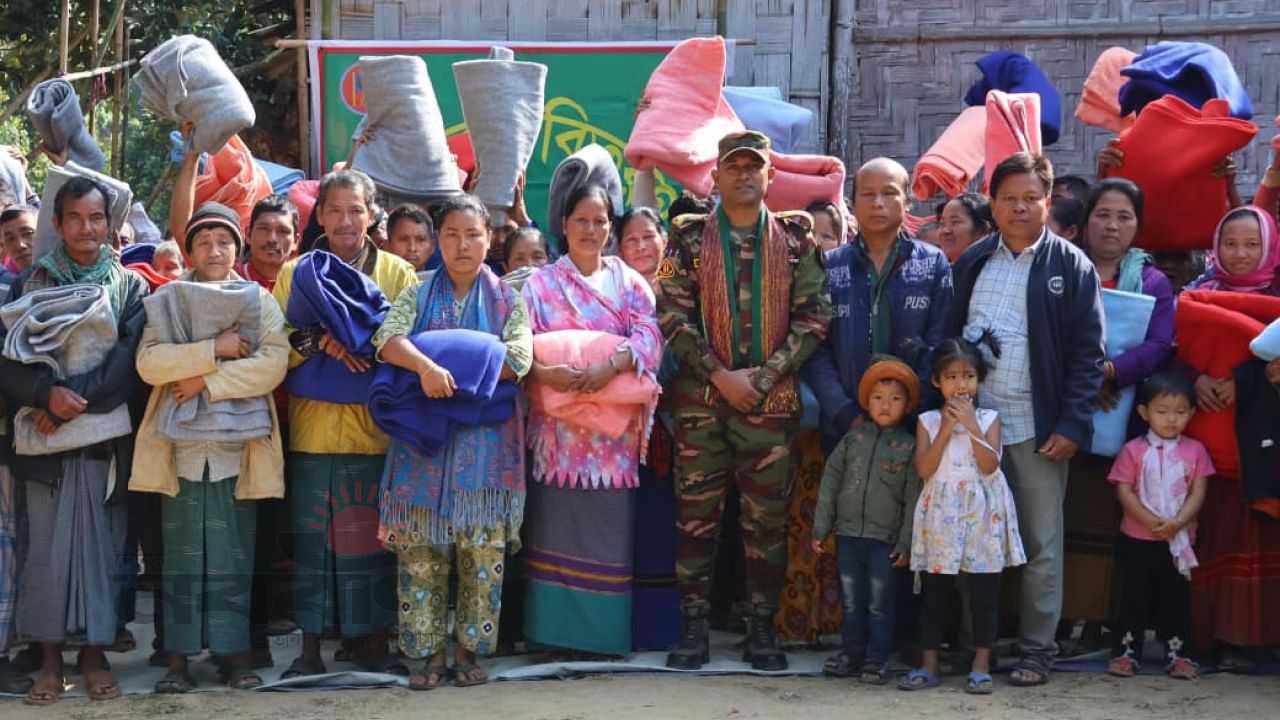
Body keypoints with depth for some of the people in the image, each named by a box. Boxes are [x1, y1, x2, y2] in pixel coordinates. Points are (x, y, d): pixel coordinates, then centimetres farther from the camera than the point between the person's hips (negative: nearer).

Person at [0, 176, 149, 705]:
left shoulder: (130, 286, 6)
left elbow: (128, 361, -5)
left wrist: (75, 402, -15)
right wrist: (48, 394, -17)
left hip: (108, 436, 0)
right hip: (46, 437, 0)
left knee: (102, 543, 2)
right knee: (47, 544, -2)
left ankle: (95, 652, 12)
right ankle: (50, 658, 7)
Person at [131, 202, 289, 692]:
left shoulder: (260, 301, 7)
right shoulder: (167, 300, 9)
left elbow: (273, 364, -8)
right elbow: (148, 363, -5)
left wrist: (207, 382, -12)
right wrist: (213, 350, -14)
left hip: (238, 445, 0)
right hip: (180, 445, 1)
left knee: (233, 555, 1)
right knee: (183, 554, 2)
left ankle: (233, 650, 7)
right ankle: (179, 656, 5)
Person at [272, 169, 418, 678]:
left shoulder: (398, 273, 7)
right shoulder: (294, 273, 9)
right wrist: (317, 341, -18)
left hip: (376, 430, 0)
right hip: (313, 429, 1)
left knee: (373, 536, 3)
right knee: (312, 537, 3)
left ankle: (373, 642, 13)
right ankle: (311, 645, 12)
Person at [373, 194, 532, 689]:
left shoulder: (507, 299, 8)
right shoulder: (417, 294, 10)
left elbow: (519, 357, -7)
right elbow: (389, 339, -9)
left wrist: (454, 371, -14)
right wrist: (427, 367, -28)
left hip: (486, 442, 0)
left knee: (483, 551, -1)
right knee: (421, 549, -1)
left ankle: (469, 647, 11)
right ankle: (429, 649, 8)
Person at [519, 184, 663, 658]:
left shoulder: (629, 281, 12)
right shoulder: (540, 284, 9)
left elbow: (648, 335, -3)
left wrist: (611, 366, -21)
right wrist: (543, 373, -23)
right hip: (558, 421, -1)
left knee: (611, 526, -1)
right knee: (557, 524, -4)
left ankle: (606, 631, 6)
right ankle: (556, 629, 2)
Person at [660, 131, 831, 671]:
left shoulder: (796, 239, 6)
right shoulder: (689, 237, 5)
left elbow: (814, 316, 1)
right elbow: (673, 314, -2)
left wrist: (765, 374, -9)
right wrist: (720, 375, -11)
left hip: (771, 400, 1)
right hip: (701, 398, 0)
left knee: (768, 517, 4)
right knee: (696, 511, 2)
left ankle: (762, 628, 13)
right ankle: (693, 627, 10)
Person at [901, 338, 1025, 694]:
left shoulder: (988, 418, 2)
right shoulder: (928, 421, 4)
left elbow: (989, 465, -11)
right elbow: (924, 469, -9)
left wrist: (971, 425, -15)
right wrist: (946, 428, -12)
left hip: (981, 515, -1)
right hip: (941, 515, 1)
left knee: (984, 593, 1)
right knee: (935, 592, 5)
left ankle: (981, 665, 8)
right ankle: (929, 665, 12)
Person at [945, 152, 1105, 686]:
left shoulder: (1071, 267, -1)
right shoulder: (971, 262, 10)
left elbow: (1088, 354, -4)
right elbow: (949, 336, 13)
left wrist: (1072, 425, -11)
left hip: (1039, 428, -3)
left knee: (1042, 543, 4)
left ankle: (1037, 649, 11)